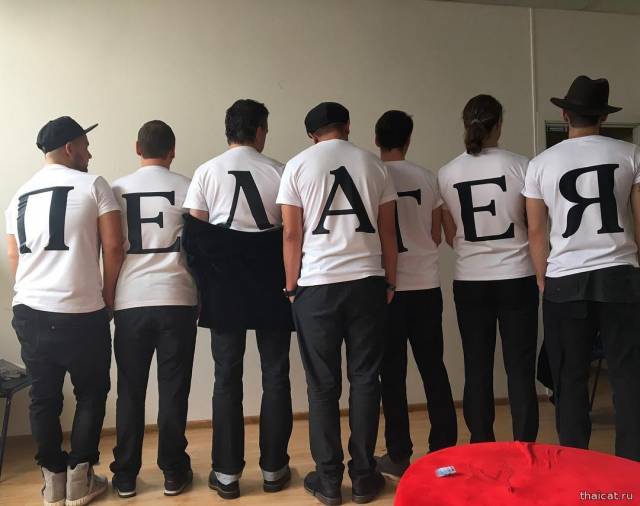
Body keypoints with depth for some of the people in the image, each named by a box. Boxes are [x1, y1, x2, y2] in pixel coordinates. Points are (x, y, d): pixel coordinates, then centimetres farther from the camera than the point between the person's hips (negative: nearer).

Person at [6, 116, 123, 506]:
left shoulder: (20, 196, 15)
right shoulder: (92, 185, -3)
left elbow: (15, 260, 18)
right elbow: (114, 246, -9)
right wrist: (108, 296, 3)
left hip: (29, 311, 6)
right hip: (81, 313, -5)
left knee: (44, 397, 14)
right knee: (91, 393, 10)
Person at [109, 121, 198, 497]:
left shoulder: (117, 189, 6)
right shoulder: (187, 188, 1)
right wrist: (203, 295, 14)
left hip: (130, 301, 2)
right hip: (177, 300, -1)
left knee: (130, 391, 12)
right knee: (173, 389, 7)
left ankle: (125, 475, 22)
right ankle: (174, 472, 18)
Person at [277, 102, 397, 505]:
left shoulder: (298, 165, 4)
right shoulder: (374, 164, 9)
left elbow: (292, 234, 0)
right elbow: (387, 231, 8)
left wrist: (292, 286, 8)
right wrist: (390, 282, 15)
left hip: (316, 285, -1)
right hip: (367, 281, 2)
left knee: (323, 384, 7)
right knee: (365, 378, 9)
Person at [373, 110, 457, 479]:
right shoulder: (427, 178, 2)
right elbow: (437, 237, 6)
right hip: (426, 286, 3)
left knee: (392, 373, 7)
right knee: (433, 368, 13)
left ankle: (399, 456, 14)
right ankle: (444, 449, 21)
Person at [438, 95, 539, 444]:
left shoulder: (447, 174, 0)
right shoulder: (520, 166, -5)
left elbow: (451, 237, 5)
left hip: (470, 281, 2)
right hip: (517, 278, -1)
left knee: (477, 369, 10)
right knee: (520, 369, 7)